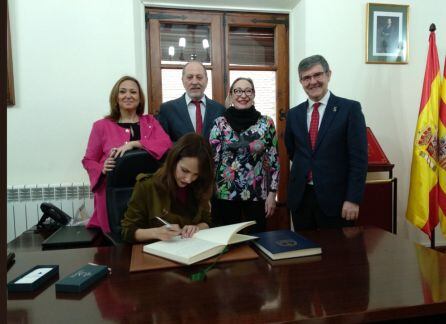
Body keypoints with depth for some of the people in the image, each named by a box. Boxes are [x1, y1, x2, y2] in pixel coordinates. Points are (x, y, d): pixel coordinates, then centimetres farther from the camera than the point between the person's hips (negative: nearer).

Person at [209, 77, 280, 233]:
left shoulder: (266, 123, -2)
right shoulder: (220, 123, -3)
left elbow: (273, 160, 1)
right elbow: (211, 159, -2)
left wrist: (272, 194, -1)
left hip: (258, 194, 1)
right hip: (225, 194, 0)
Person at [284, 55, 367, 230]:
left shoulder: (350, 108, -5)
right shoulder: (294, 114, 7)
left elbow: (358, 157, -9)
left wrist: (353, 199, -13)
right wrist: (304, 168, 10)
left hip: (335, 198, -3)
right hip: (300, 198, 4)